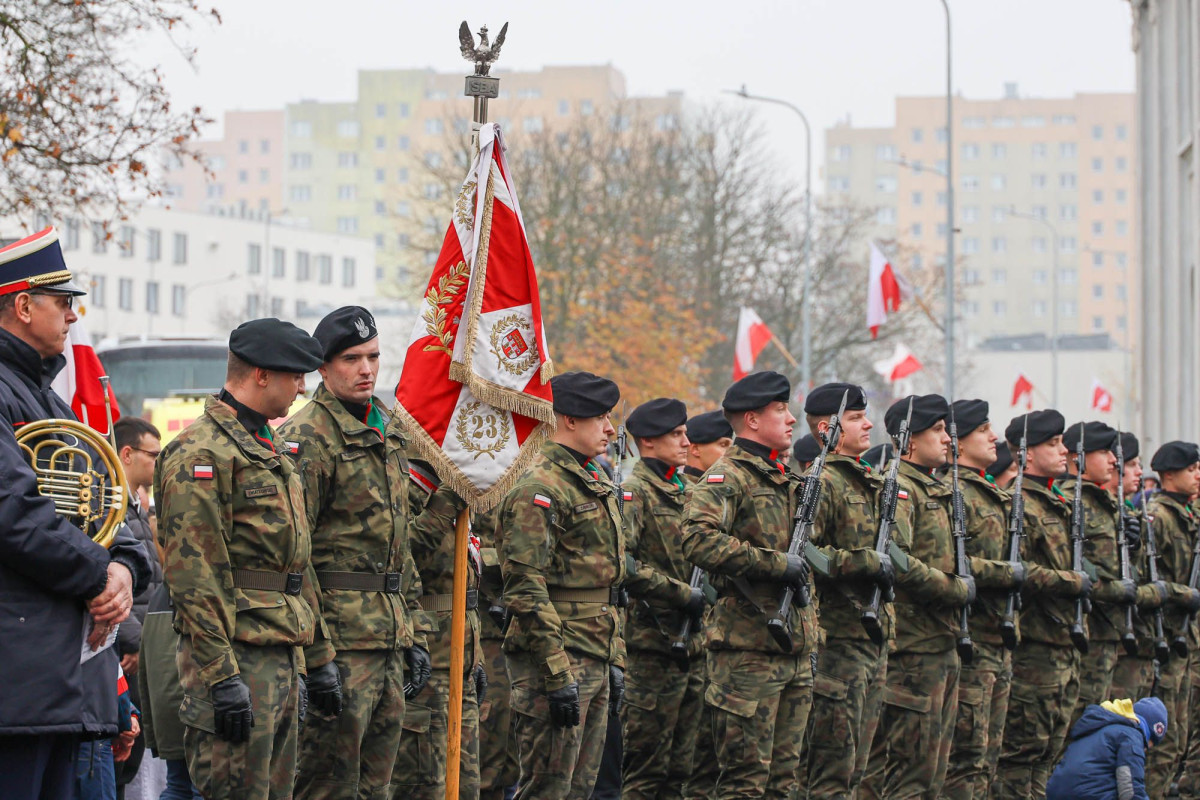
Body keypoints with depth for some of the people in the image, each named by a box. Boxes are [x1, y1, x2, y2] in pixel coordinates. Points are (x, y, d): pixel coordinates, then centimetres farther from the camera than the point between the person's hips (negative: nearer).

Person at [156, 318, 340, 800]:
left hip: (282, 658, 10)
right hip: (238, 657, -10)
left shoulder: (269, 452, 20)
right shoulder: (200, 454, -12)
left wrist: (319, 657, 22)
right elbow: (192, 574, -18)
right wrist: (222, 678, -23)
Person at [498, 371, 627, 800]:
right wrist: (558, 675, -23)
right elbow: (526, 590, -20)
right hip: (558, 660, -9)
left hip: (595, 663, 10)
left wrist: (615, 661, 20)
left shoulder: (596, 485, 18)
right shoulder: (538, 490, -13)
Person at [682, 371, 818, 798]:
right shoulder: (727, 478, -8)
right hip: (748, 647, -8)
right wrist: (776, 562, -23)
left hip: (795, 651, 8)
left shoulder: (788, 482, 20)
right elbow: (699, 540, -25)